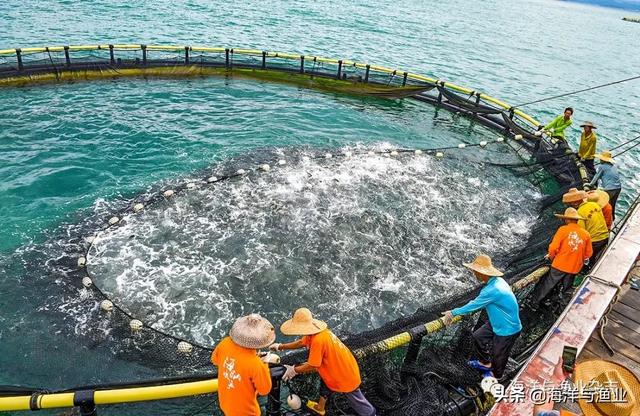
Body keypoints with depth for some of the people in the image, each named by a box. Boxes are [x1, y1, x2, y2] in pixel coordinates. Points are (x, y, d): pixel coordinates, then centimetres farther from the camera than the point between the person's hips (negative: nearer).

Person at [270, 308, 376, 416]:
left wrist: (294, 370, -13)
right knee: (325, 385, 31)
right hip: (343, 367, 10)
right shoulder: (315, 331, -8)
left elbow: (311, 366, -28)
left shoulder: (318, 340, -36)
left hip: (346, 375, -9)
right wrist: (281, 346, 12)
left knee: (356, 401, 12)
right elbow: (301, 342, 10)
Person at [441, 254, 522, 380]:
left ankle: (496, 375, 46)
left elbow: (474, 305, -25)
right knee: (478, 336, 21)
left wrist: (453, 313, -12)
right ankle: (485, 363, 44)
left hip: (508, 329, -8)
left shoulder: (492, 290, -36)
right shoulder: (496, 280, -8)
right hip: (497, 323, 9)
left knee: (498, 354, 16)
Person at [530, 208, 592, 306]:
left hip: (559, 265, -2)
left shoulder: (563, 229, -12)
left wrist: (551, 257, 5)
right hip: (574, 268, 2)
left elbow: (553, 247, -15)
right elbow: (588, 254, 4)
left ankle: (534, 302, 22)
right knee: (567, 289, 21)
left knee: (547, 286, 12)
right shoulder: (586, 234, -3)